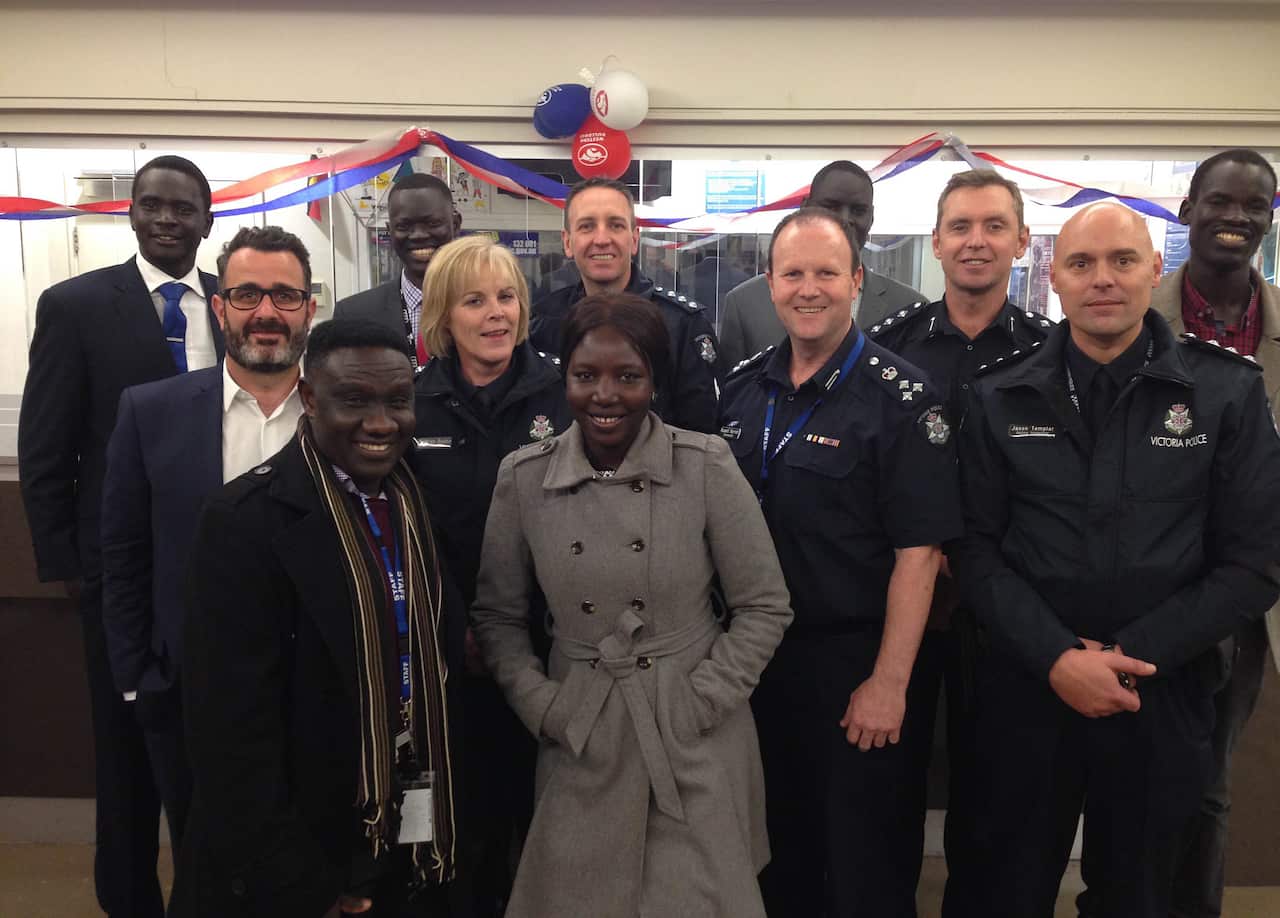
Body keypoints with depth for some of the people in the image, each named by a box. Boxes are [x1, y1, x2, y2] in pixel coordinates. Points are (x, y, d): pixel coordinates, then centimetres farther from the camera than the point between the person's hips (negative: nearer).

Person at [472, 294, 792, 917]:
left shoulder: (706, 466, -11)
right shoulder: (522, 477, -5)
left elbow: (765, 607, -4)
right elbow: (497, 614, 6)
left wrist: (702, 700, -9)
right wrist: (541, 705, -4)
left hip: (697, 745, -1)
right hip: (580, 744, 2)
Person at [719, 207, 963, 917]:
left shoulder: (898, 396, -12)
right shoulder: (743, 388, 4)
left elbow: (918, 549, -16)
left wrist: (889, 682, -18)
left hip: (857, 665, -5)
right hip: (762, 659, 5)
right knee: (784, 858, 22)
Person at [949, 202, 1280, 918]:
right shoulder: (1002, 399, -1)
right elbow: (977, 548, -3)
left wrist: (1128, 655, -12)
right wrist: (1057, 658, -15)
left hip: (1164, 700, 0)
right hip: (1028, 693, 1)